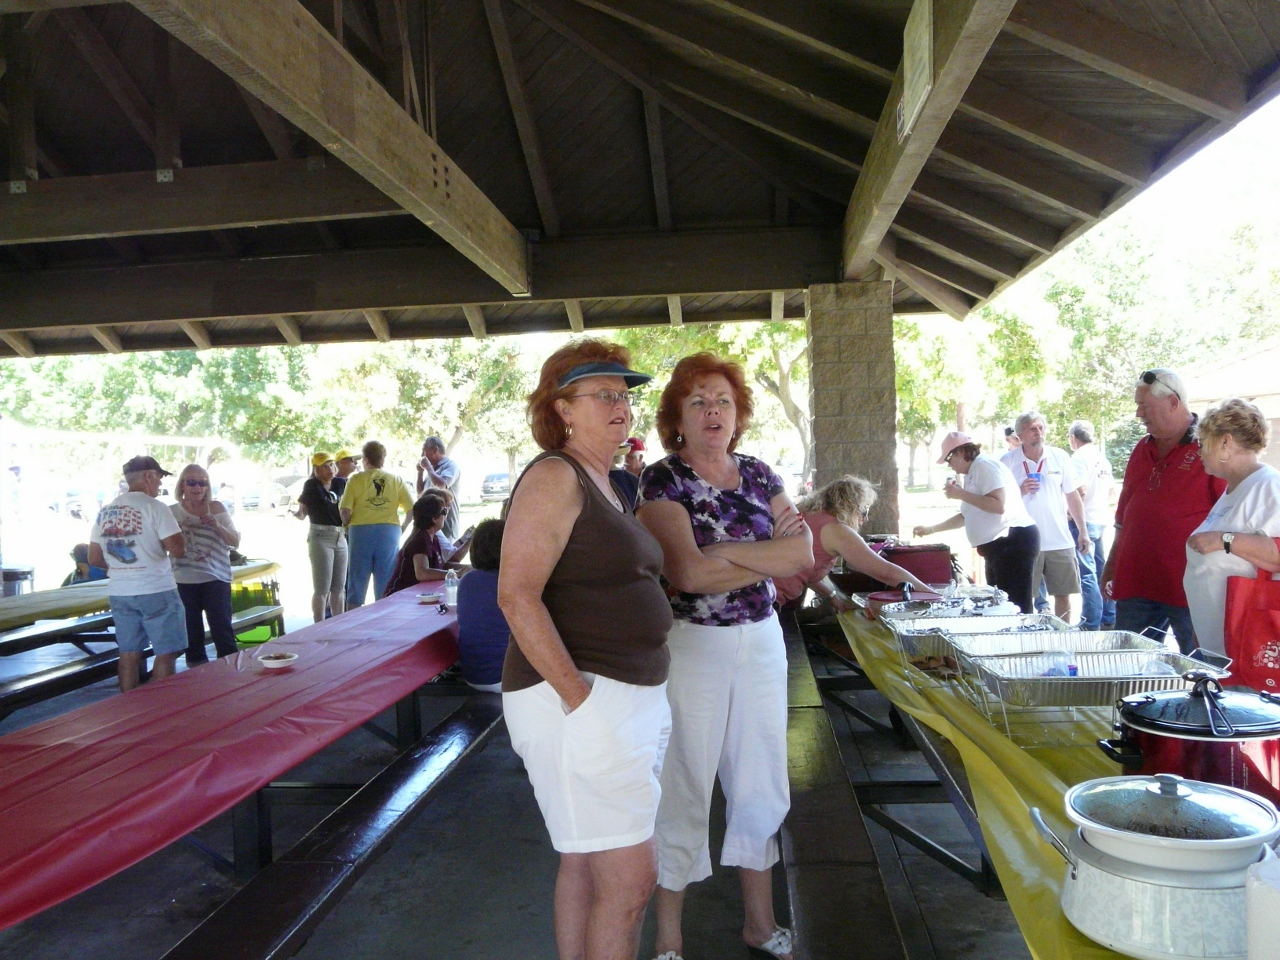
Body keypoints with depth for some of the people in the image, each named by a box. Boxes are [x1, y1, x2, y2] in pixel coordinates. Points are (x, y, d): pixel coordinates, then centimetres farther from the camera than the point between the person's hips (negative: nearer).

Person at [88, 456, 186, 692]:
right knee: (165, 654, 3)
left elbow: (94, 558, 11)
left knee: (129, 654, 13)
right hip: (155, 592, -6)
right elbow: (177, 549, -15)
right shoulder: (154, 507, -11)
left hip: (119, 593, 6)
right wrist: (178, 531, 5)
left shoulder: (105, 512, 8)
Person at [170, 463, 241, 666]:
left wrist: (217, 526, -16)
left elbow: (235, 541, 0)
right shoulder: (172, 512, 3)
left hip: (216, 579, -2)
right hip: (184, 582, 2)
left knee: (222, 630, -4)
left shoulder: (216, 508, 1)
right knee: (191, 632, 11)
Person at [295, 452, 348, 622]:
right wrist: (297, 513, -26)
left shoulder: (340, 483, 8)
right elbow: (303, 513, -6)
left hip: (341, 537, 6)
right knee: (322, 587, -7)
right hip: (320, 537, -5)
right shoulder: (311, 485, -5)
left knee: (339, 586, 11)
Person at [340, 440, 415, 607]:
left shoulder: (356, 479, 2)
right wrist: (402, 527, 14)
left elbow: (344, 510, -7)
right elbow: (411, 508, 0)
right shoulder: (396, 480, 7)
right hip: (389, 531, 1)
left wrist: (347, 525, 12)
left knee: (357, 581, 9)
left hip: (361, 531, -1)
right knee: (386, 585, 7)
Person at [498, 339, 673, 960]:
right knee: (629, 879, -4)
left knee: (584, 863, 18)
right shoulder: (554, 478, -14)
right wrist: (578, 695, -22)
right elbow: (516, 594, -22)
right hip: (579, 701, -9)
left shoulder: (603, 483, 14)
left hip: (626, 695, 9)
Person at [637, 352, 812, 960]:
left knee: (761, 786, 15)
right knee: (684, 790, 5)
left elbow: (804, 554, -3)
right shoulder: (661, 480, -8)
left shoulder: (759, 475, 7)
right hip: (689, 646, -5)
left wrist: (725, 551, -16)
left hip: (762, 642, 5)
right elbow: (686, 573, -20)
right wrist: (769, 557, -13)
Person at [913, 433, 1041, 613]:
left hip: (1013, 542, -10)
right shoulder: (973, 474, 20)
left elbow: (999, 505, -22)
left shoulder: (985, 466, -9)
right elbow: (967, 516, 29)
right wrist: (931, 530, 30)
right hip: (999, 547, 10)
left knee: (1016, 609, -12)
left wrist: (960, 494, -14)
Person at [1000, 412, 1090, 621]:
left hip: (1060, 541, 2)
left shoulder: (1060, 457, 4)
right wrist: (1020, 491, -17)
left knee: (1063, 594, 8)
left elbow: (1072, 496, 9)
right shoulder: (1008, 462, -2)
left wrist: (1083, 532, 6)